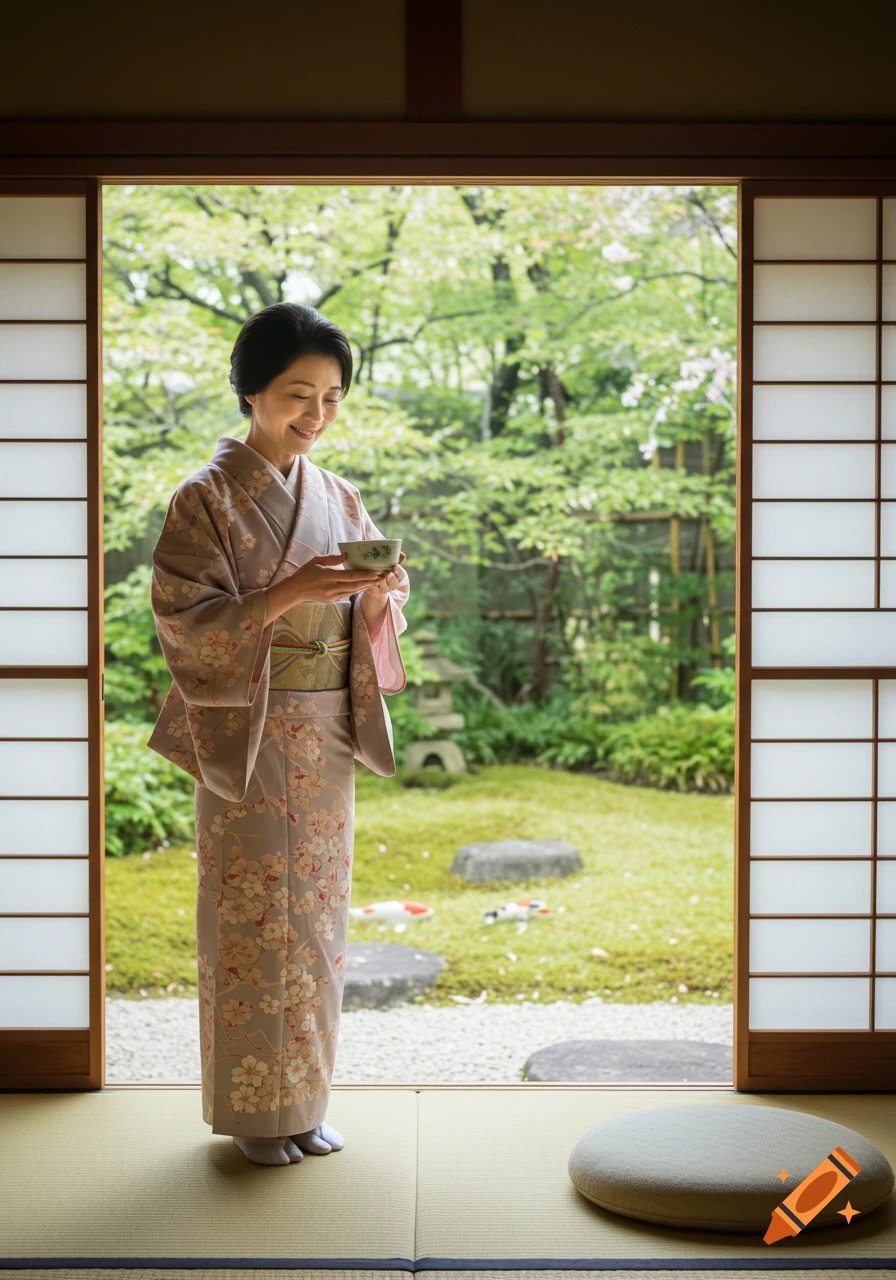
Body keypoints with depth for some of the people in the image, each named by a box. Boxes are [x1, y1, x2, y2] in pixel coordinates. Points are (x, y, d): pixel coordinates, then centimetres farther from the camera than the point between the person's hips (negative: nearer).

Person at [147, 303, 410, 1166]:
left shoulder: (338, 498, 10)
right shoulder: (207, 498, -6)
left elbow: (370, 620, 11)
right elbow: (184, 620, -13)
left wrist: (380, 594, -12)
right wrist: (290, 592, -25)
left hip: (327, 735, 6)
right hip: (246, 733, -5)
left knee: (316, 910, 10)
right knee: (253, 913, 0)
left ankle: (303, 1097, 23)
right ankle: (252, 1108, 14)